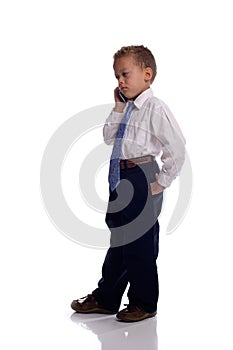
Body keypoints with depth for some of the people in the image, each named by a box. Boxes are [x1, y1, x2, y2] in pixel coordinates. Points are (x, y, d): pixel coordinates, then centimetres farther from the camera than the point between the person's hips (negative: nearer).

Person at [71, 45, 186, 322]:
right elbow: (108, 137, 10)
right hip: (120, 179, 8)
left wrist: (161, 182, -13)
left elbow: (177, 149, -17)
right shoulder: (127, 109, 11)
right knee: (118, 240, 18)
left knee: (140, 245, 3)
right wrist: (118, 108, 1)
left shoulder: (155, 108, -14)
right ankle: (105, 299, 31)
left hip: (142, 178, -8)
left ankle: (143, 303, 21)